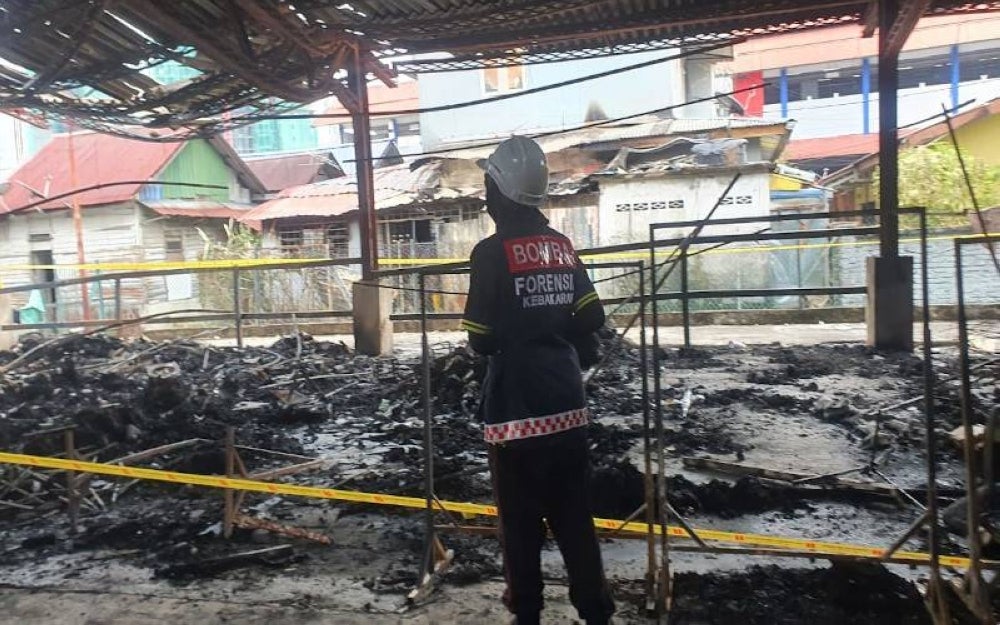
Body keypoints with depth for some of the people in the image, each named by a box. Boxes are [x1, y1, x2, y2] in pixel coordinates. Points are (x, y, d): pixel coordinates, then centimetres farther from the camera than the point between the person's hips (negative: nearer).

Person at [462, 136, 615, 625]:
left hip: (515, 406, -5)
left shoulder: (492, 251, -12)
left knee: (521, 517, 8)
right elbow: (591, 319, 4)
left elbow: (481, 340, -12)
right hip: (566, 402, 6)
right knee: (573, 512, 15)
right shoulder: (561, 244, 5)